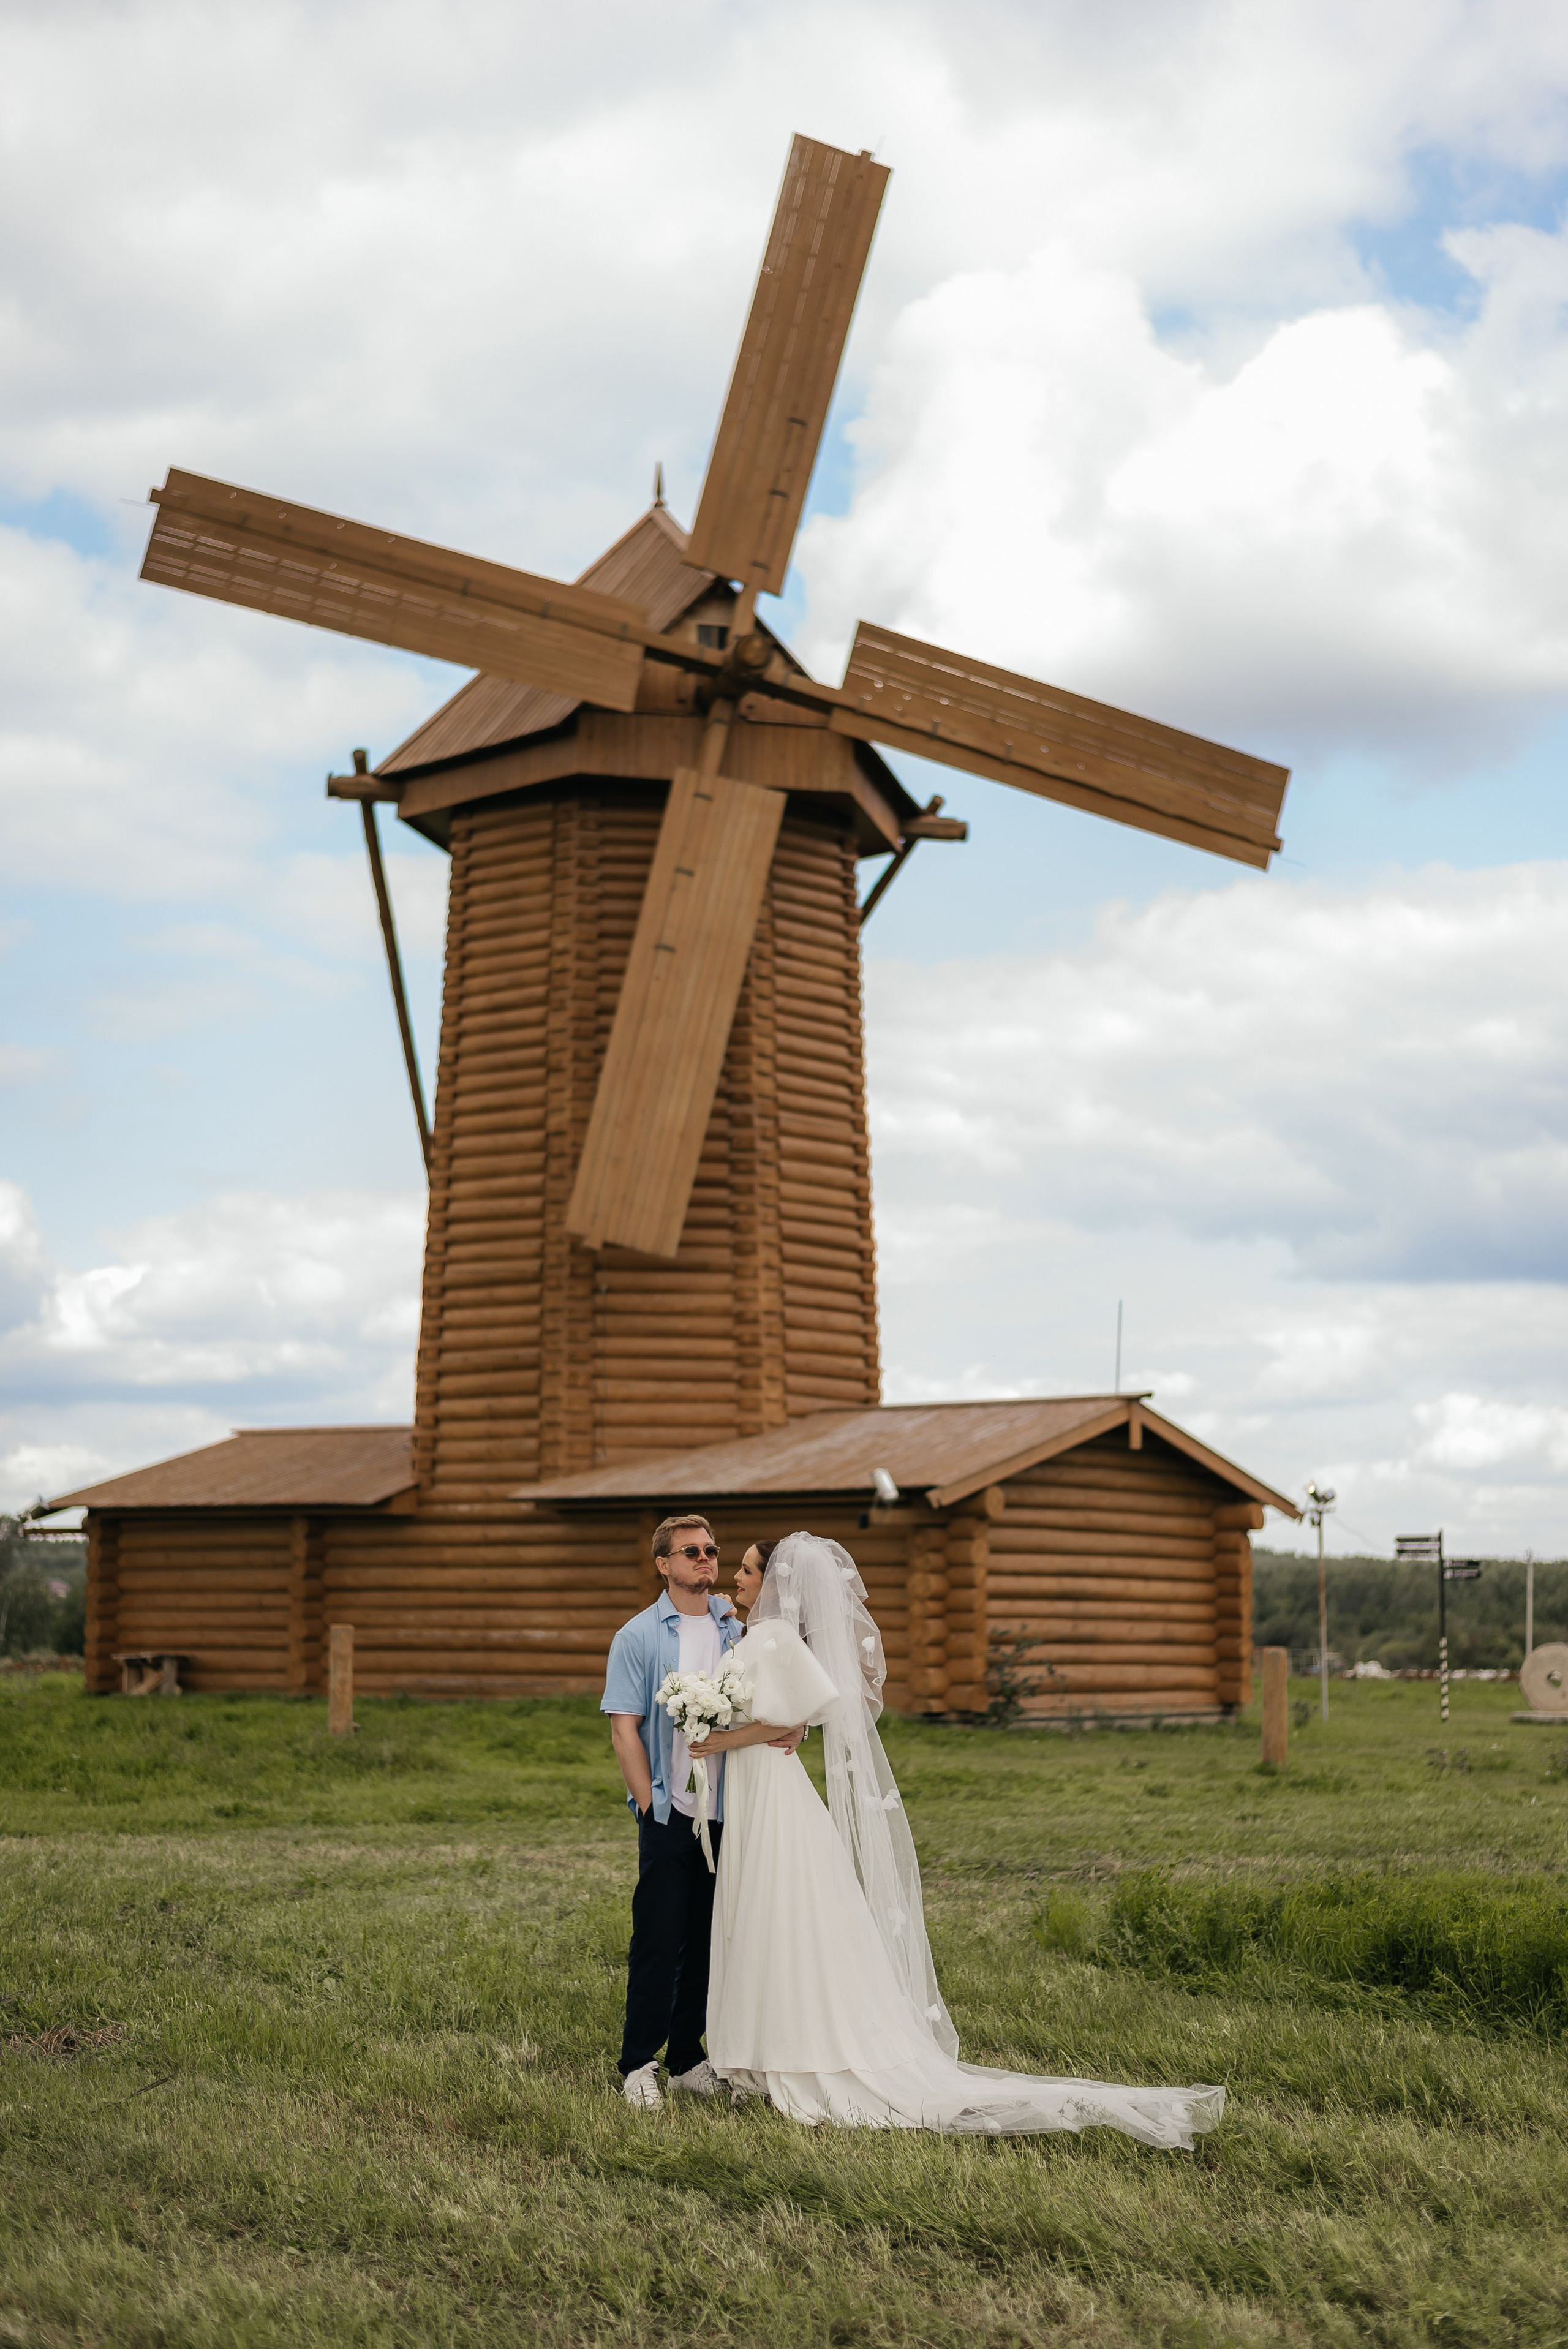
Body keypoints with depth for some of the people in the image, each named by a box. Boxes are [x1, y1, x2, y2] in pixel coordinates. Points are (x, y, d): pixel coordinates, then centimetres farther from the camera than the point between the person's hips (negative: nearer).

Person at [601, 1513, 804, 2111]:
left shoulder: (738, 1630, 10)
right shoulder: (639, 1637, -2)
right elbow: (624, 1728, -5)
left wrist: (790, 1726, -10)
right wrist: (650, 1803, -10)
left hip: (727, 1812, 4)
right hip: (669, 1814, -4)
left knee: (707, 1939, 9)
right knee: (658, 1940, -2)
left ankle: (687, 2059, 19)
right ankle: (638, 2064, 7)